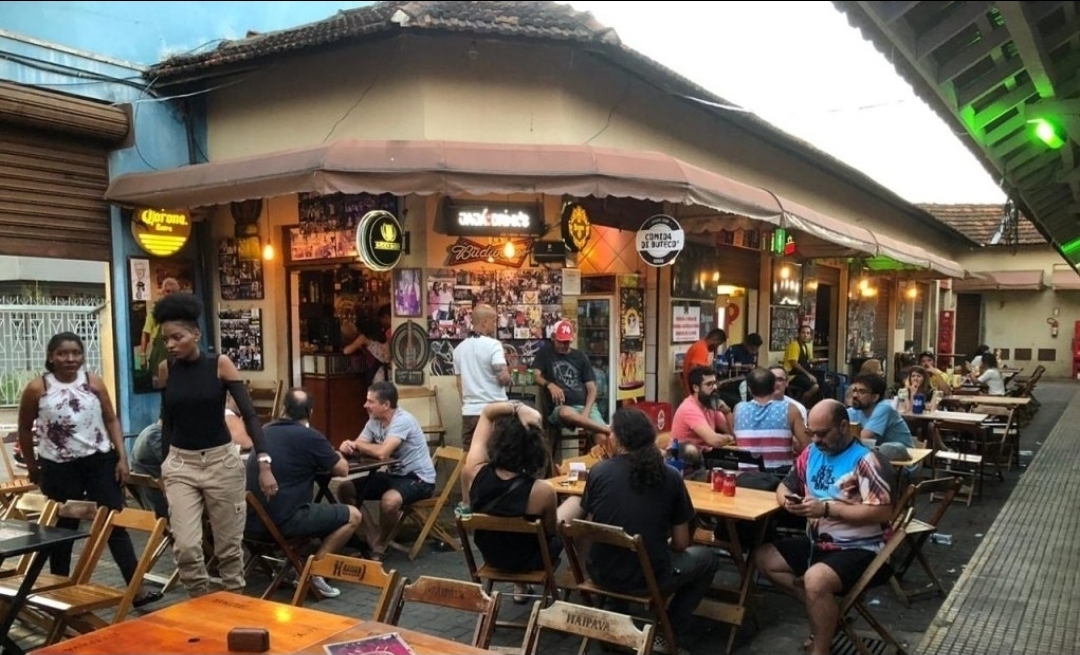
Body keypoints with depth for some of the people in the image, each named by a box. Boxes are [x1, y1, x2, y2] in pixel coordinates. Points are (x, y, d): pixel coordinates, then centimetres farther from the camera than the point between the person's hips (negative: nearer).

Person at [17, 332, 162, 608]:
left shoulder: (94, 382, -1)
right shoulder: (37, 388, -4)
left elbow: (111, 420, 3)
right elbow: (25, 430, 8)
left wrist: (122, 458, -3)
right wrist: (32, 467, 12)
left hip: (100, 461, 1)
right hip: (59, 467, -1)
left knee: (115, 525, 0)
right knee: (62, 530, 11)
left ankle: (137, 589, 0)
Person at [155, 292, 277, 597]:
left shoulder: (220, 364, -9)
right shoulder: (166, 369, 1)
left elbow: (249, 414, -13)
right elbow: (167, 420, 12)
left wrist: (264, 463, -22)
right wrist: (163, 466, 18)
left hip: (222, 461, -2)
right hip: (180, 464, 2)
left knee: (229, 545, 6)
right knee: (185, 546, -9)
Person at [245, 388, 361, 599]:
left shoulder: (265, 431, 12)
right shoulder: (311, 437, -8)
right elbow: (342, 470, 3)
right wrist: (336, 455, 25)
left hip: (251, 519, 8)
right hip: (282, 520, -7)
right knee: (353, 516, 6)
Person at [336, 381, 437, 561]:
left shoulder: (403, 420, -24)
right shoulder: (374, 421, 3)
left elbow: (381, 453, -33)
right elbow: (358, 447, 0)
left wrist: (357, 444, -15)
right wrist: (348, 446, -26)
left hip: (418, 479, -9)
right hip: (393, 474, 9)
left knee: (389, 500, -37)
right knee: (345, 489, -1)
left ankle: (380, 547, -8)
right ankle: (374, 537, 4)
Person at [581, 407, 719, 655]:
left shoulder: (598, 471, -7)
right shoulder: (670, 476, -8)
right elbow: (681, 544, -2)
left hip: (601, 573, 3)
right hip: (649, 577, -2)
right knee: (707, 559, 25)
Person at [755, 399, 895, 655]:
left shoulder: (865, 460, -16)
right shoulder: (811, 454, 7)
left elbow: (883, 512, -23)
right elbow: (785, 486, 16)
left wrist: (827, 508, -25)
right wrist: (787, 500, -10)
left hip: (857, 549, -9)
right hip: (817, 543, 9)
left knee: (815, 579, -33)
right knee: (763, 558, 2)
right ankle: (825, 608, 0)